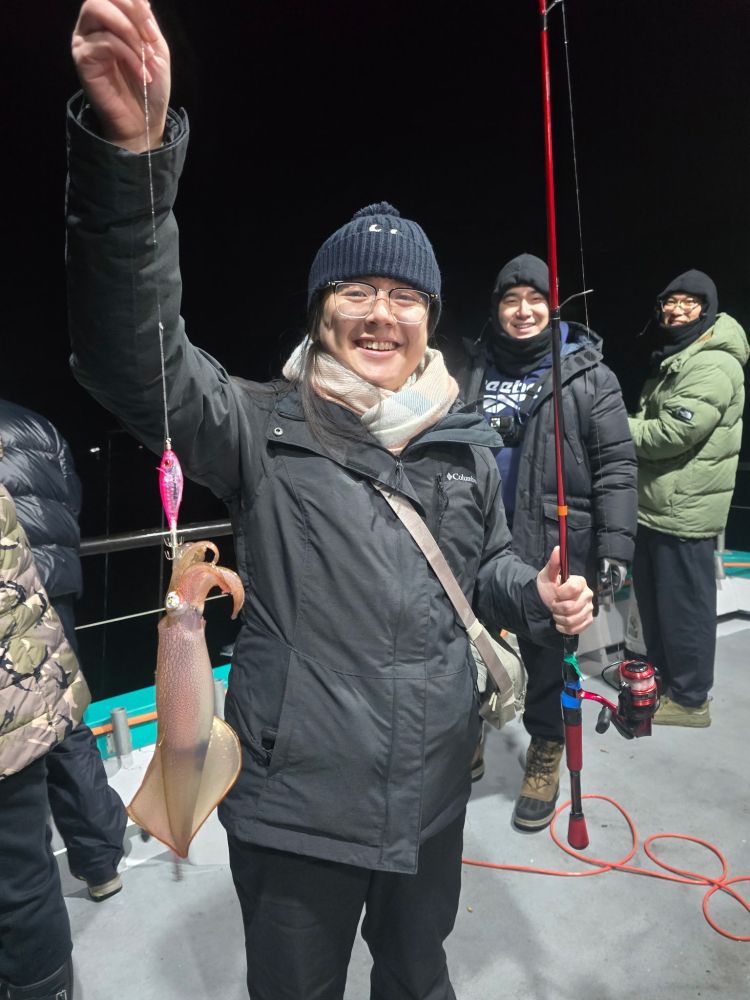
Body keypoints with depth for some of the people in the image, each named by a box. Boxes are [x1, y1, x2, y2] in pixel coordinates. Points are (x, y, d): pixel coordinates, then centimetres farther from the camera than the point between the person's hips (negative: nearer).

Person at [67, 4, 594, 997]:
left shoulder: (466, 442, 1)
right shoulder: (264, 428, -13)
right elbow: (137, 354, -30)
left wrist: (537, 595, -8)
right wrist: (130, 151, -42)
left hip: (431, 784, 4)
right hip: (295, 798, -3)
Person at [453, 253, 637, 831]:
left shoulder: (589, 377, -2)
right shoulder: (470, 372, 8)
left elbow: (616, 467, -5)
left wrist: (616, 546, -13)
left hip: (549, 551, -3)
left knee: (544, 659, 10)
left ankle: (546, 755, 35)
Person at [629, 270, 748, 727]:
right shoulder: (672, 360, 17)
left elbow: (672, 433, -24)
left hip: (684, 511, -10)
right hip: (656, 506, 10)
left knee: (683, 604, 1)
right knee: (652, 598, 19)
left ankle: (689, 699, 16)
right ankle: (661, 678, 36)